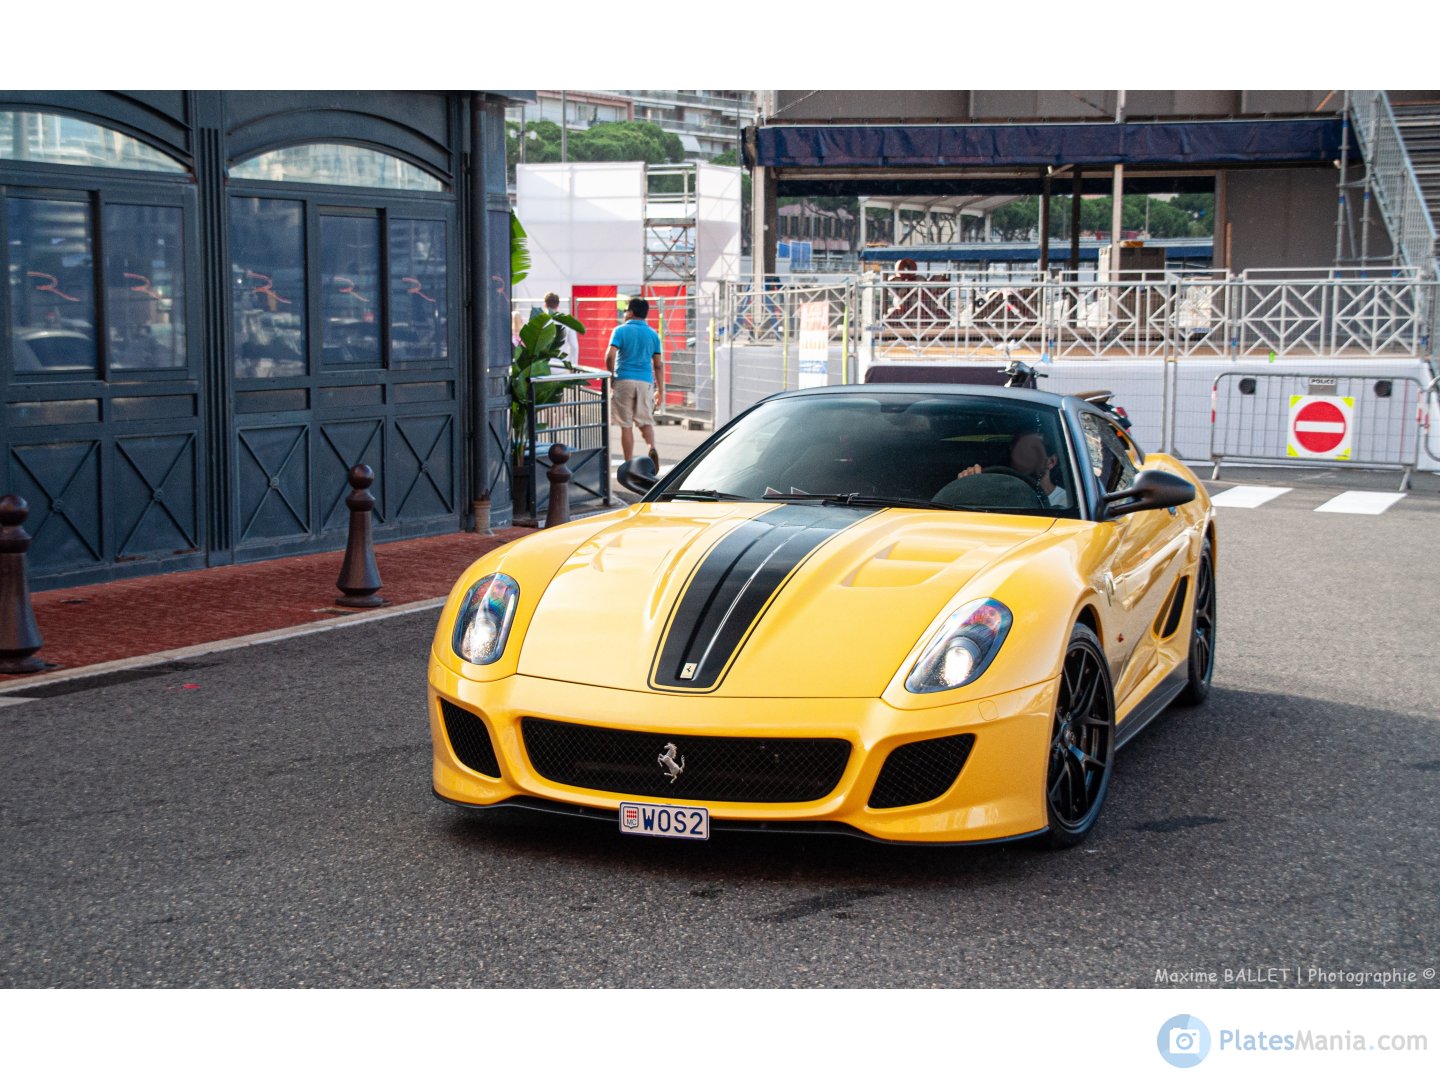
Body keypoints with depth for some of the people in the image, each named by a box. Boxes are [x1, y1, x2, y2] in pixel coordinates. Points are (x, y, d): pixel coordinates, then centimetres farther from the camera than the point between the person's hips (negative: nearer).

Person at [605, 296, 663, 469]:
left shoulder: (621, 330, -1)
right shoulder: (653, 334, 9)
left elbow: (610, 356, -12)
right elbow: (658, 365, 9)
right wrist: (659, 390, 14)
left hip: (624, 380, -2)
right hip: (646, 382, 2)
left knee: (626, 425, 3)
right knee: (646, 421, 9)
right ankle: (652, 448, -20)